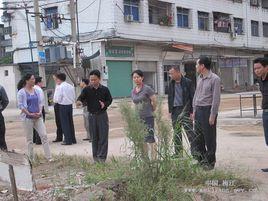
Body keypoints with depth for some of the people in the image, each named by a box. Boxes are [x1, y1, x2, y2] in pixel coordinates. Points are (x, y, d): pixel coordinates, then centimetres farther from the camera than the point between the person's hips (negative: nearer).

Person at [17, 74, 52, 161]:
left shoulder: (37, 91, 9)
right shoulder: (21, 92, -6)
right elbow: (20, 105, -8)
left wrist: (40, 112, -5)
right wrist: (29, 114, -15)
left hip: (38, 117, 4)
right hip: (28, 118, -4)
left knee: (44, 136, -3)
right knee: (29, 139, 4)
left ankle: (49, 157, -2)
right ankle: (31, 158, 15)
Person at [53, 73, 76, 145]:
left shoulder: (60, 87, -12)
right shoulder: (71, 86, 7)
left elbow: (58, 99, -14)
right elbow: (74, 98, 8)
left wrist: (56, 100, 7)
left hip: (63, 106, -6)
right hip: (70, 105, 6)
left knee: (65, 123, 0)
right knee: (70, 122, 14)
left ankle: (68, 140, 1)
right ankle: (73, 139, 21)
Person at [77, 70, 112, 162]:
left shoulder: (105, 89, -1)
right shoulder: (87, 89, -2)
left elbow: (110, 99, 8)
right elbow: (81, 97, -14)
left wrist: (105, 104, -13)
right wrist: (79, 101, -38)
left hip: (102, 115, -1)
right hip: (92, 116, 1)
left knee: (103, 137, -3)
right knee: (94, 137, 9)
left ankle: (102, 157, 2)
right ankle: (95, 156, 18)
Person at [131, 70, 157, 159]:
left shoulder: (147, 89, -9)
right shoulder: (133, 91, 10)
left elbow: (154, 101, -7)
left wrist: (152, 110, 3)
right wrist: (136, 113, 13)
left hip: (148, 117, -6)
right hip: (138, 118, 6)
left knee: (150, 138, -5)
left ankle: (153, 157, 1)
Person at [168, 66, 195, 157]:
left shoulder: (187, 82, -6)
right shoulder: (171, 84, 9)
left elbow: (192, 97, -6)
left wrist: (191, 111, -10)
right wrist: (170, 110, 9)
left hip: (185, 110, -5)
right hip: (175, 110, 5)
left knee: (189, 132, -2)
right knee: (176, 133, 10)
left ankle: (194, 153, 4)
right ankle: (178, 153, 18)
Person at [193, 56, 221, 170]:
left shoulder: (215, 79, -11)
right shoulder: (199, 78, 12)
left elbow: (216, 98, -14)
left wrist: (212, 115, -16)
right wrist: (194, 110, 13)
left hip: (208, 110, -7)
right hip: (198, 110, 7)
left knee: (209, 138, 0)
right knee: (198, 137, 11)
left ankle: (210, 162, 10)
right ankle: (201, 160, 23)